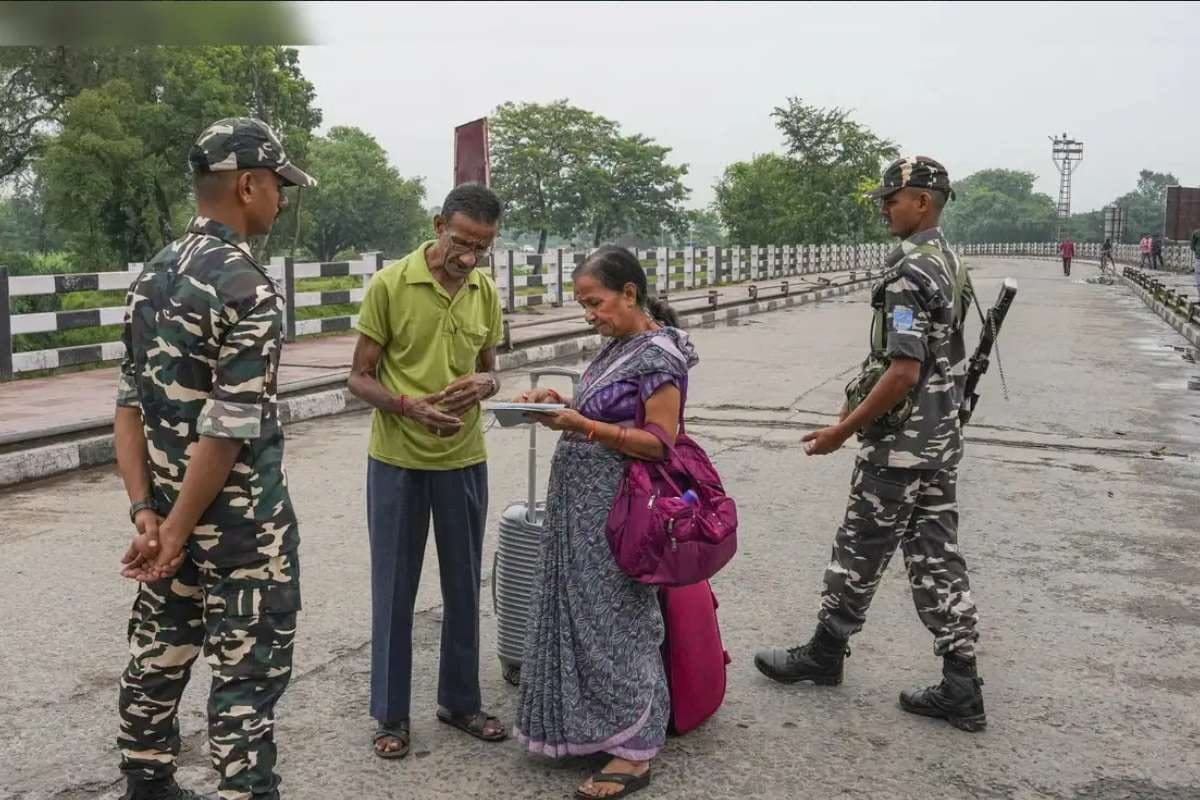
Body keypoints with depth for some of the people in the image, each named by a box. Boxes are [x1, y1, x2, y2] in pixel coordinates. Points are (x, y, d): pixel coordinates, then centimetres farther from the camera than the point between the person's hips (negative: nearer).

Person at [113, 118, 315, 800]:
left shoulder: (154, 275, 7)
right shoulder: (249, 287, -18)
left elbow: (131, 403, 6)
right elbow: (228, 429, -22)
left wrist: (146, 510, 3)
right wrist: (176, 529, -14)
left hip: (170, 505, 8)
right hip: (241, 518, -8)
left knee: (160, 654, 20)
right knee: (249, 673, 2)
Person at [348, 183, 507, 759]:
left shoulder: (486, 292, 2)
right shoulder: (389, 284, -11)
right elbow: (360, 378, -7)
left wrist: (485, 383, -12)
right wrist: (407, 405, -26)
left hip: (464, 459, 4)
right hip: (397, 461, -4)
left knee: (463, 586, 14)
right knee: (394, 589, 7)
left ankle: (460, 700, 31)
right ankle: (390, 714, 23)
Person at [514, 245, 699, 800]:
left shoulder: (659, 355, -16)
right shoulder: (617, 347, 11)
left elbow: (660, 443, -19)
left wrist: (582, 426, -24)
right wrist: (561, 403, 0)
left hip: (618, 510, -9)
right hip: (585, 504, 9)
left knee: (616, 620, -1)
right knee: (585, 614, 14)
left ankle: (633, 751, 11)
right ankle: (592, 724, 29)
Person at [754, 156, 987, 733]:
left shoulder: (909, 271, -19)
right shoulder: (949, 264, 11)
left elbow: (904, 372, -25)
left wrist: (842, 431, -18)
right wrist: (859, 406, 21)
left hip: (899, 446, -9)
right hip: (941, 441, 9)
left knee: (860, 554, 7)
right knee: (937, 558, 10)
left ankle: (823, 654, 26)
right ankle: (960, 690, 14)